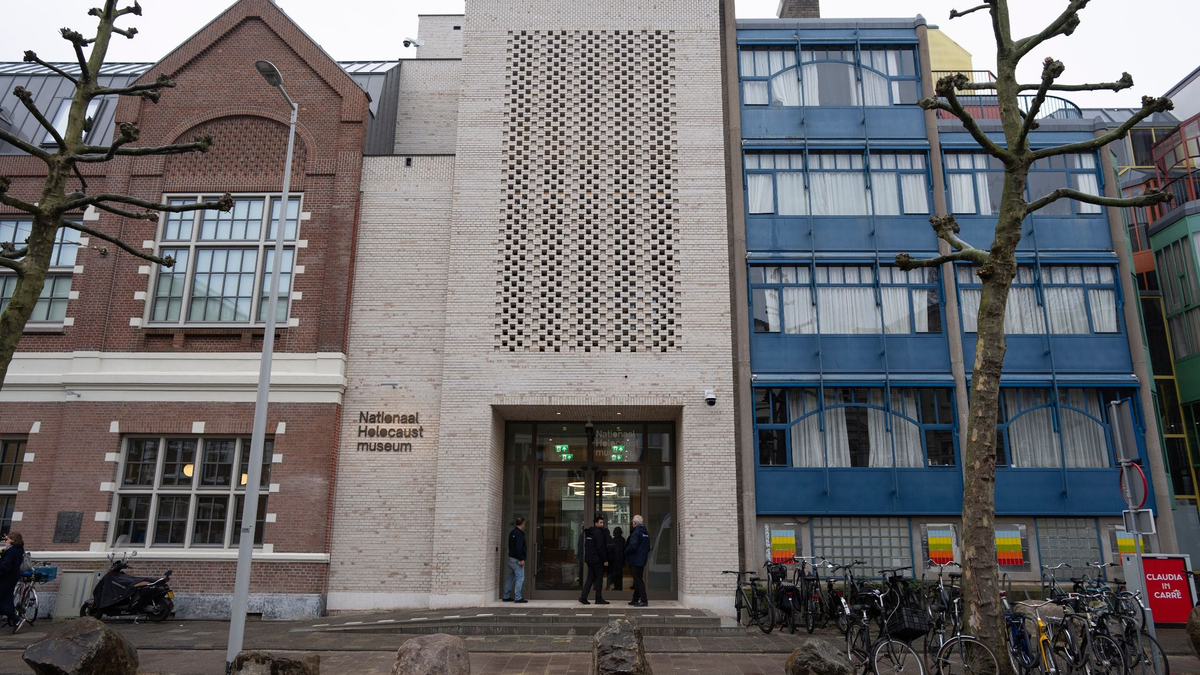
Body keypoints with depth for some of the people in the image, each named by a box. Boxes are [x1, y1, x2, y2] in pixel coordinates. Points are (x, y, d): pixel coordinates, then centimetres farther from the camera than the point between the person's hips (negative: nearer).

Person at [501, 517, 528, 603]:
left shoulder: (512, 533, 14)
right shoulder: (519, 534, -17)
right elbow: (518, 548, -24)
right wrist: (521, 559, -22)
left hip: (511, 558, 10)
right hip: (517, 559, -10)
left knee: (511, 577, 16)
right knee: (520, 577, -5)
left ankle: (506, 596, 20)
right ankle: (518, 597, -7)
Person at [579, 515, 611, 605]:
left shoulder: (588, 532, 13)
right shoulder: (598, 532, -14)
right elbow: (600, 547, -19)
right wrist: (605, 560, -14)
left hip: (589, 559, 8)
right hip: (597, 560, -8)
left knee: (590, 578, 11)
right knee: (599, 579, 1)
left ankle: (583, 597, 4)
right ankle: (599, 599, 6)